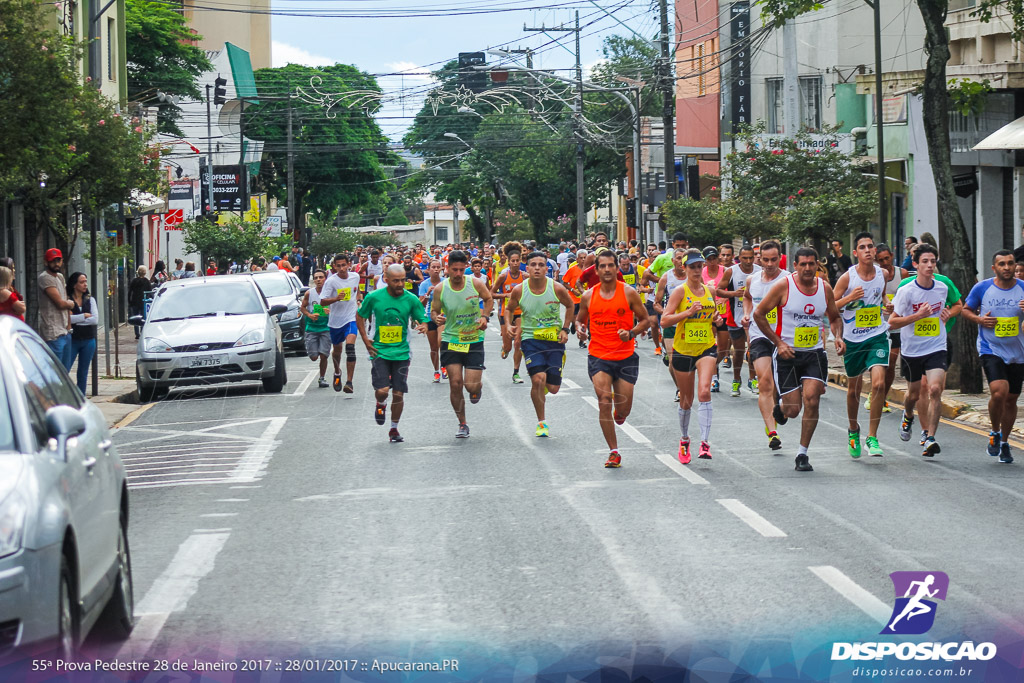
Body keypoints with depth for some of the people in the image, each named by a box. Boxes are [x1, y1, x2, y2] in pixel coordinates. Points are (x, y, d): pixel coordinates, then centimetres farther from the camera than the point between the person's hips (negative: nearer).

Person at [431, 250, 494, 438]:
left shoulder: (476, 284, -8)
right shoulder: (439, 289, -8)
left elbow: (488, 299, 10)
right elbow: (433, 311, 2)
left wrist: (484, 317, -6)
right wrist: (436, 319, -21)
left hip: (474, 340, 0)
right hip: (451, 341, 0)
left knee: (471, 386, -8)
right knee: (455, 384, -6)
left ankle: (478, 389, 33)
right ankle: (462, 424, 11)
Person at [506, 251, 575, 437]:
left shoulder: (557, 289, -10)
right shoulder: (519, 290, -8)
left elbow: (571, 306, 10)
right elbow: (509, 309, 12)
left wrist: (565, 329, 2)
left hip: (554, 339, 1)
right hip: (531, 339, -1)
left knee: (553, 388, 0)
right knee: (538, 379, -20)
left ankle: (542, 387, 41)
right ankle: (541, 422, -1)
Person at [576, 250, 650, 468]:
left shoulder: (629, 293, -3)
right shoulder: (588, 297, 3)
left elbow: (644, 319, 4)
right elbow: (580, 319, 17)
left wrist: (631, 333, -15)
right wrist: (580, 328, -6)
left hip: (625, 356, 0)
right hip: (598, 355, 0)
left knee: (623, 410, 2)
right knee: (604, 399, -17)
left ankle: (619, 412, 43)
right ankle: (614, 452, -9)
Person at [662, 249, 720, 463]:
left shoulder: (710, 290, 7)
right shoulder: (680, 291, -7)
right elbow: (665, 320, -15)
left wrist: (716, 318, 3)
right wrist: (688, 313, -25)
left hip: (707, 348, 2)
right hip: (683, 349, -2)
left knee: (704, 391, -20)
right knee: (686, 400, 10)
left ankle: (705, 442, -23)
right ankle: (684, 439, 33)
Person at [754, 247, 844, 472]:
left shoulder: (825, 288, 2)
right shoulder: (784, 286, -10)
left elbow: (834, 318, 18)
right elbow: (758, 313, -4)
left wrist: (838, 337, -3)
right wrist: (778, 343, -9)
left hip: (815, 353, 2)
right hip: (788, 353, -2)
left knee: (811, 399, -16)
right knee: (793, 409, -3)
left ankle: (803, 454, -3)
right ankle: (781, 407, 37)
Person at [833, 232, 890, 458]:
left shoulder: (882, 273, 0)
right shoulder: (847, 277, -11)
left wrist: (887, 303, 3)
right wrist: (850, 298, -23)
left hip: (877, 336, 1)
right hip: (853, 339, -1)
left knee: (879, 383, -17)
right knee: (854, 389, 13)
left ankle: (872, 438, -9)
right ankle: (853, 430, 39)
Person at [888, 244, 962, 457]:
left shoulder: (943, 287, 0)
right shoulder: (906, 291, -12)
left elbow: (958, 305, 21)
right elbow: (892, 322, -11)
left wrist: (948, 313, -2)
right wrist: (918, 315, -22)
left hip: (937, 348, 1)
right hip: (911, 350, -1)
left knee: (935, 390, -18)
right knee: (914, 393, 15)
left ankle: (929, 438, -16)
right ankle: (908, 416, 51)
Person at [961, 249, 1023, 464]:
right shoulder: (982, 288, -3)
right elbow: (965, 310, 9)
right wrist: (979, 319, -11)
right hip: (991, 350, -3)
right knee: (999, 392, -21)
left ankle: (1004, 442, 28)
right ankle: (995, 433, 5)